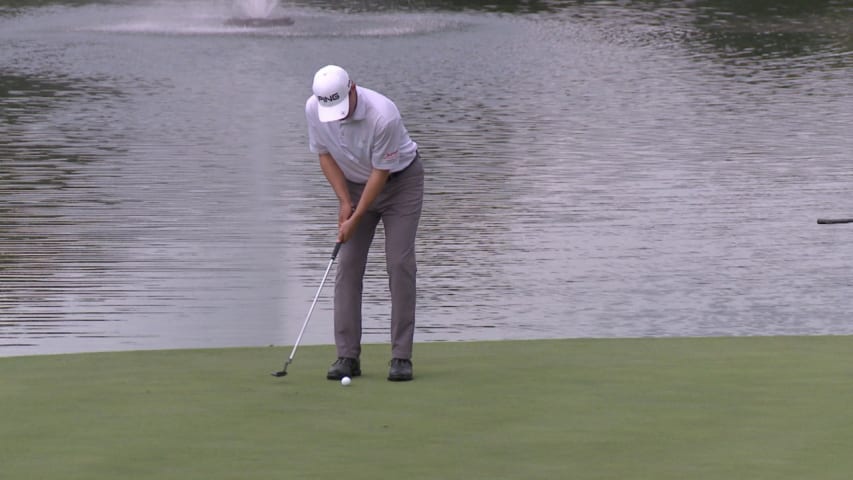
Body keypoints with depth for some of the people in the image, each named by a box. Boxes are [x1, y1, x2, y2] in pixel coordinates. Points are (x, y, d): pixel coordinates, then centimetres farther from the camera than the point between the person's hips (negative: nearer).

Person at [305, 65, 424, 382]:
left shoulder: (383, 116, -34)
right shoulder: (313, 109, -18)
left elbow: (381, 173, -24)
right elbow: (324, 153, -2)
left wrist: (356, 219, -20)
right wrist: (344, 201, -9)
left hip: (399, 181, -5)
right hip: (354, 184, 5)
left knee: (399, 264, -12)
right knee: (348, 265, -4)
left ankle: (401, 356, -9)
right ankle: (348, 356, -3)